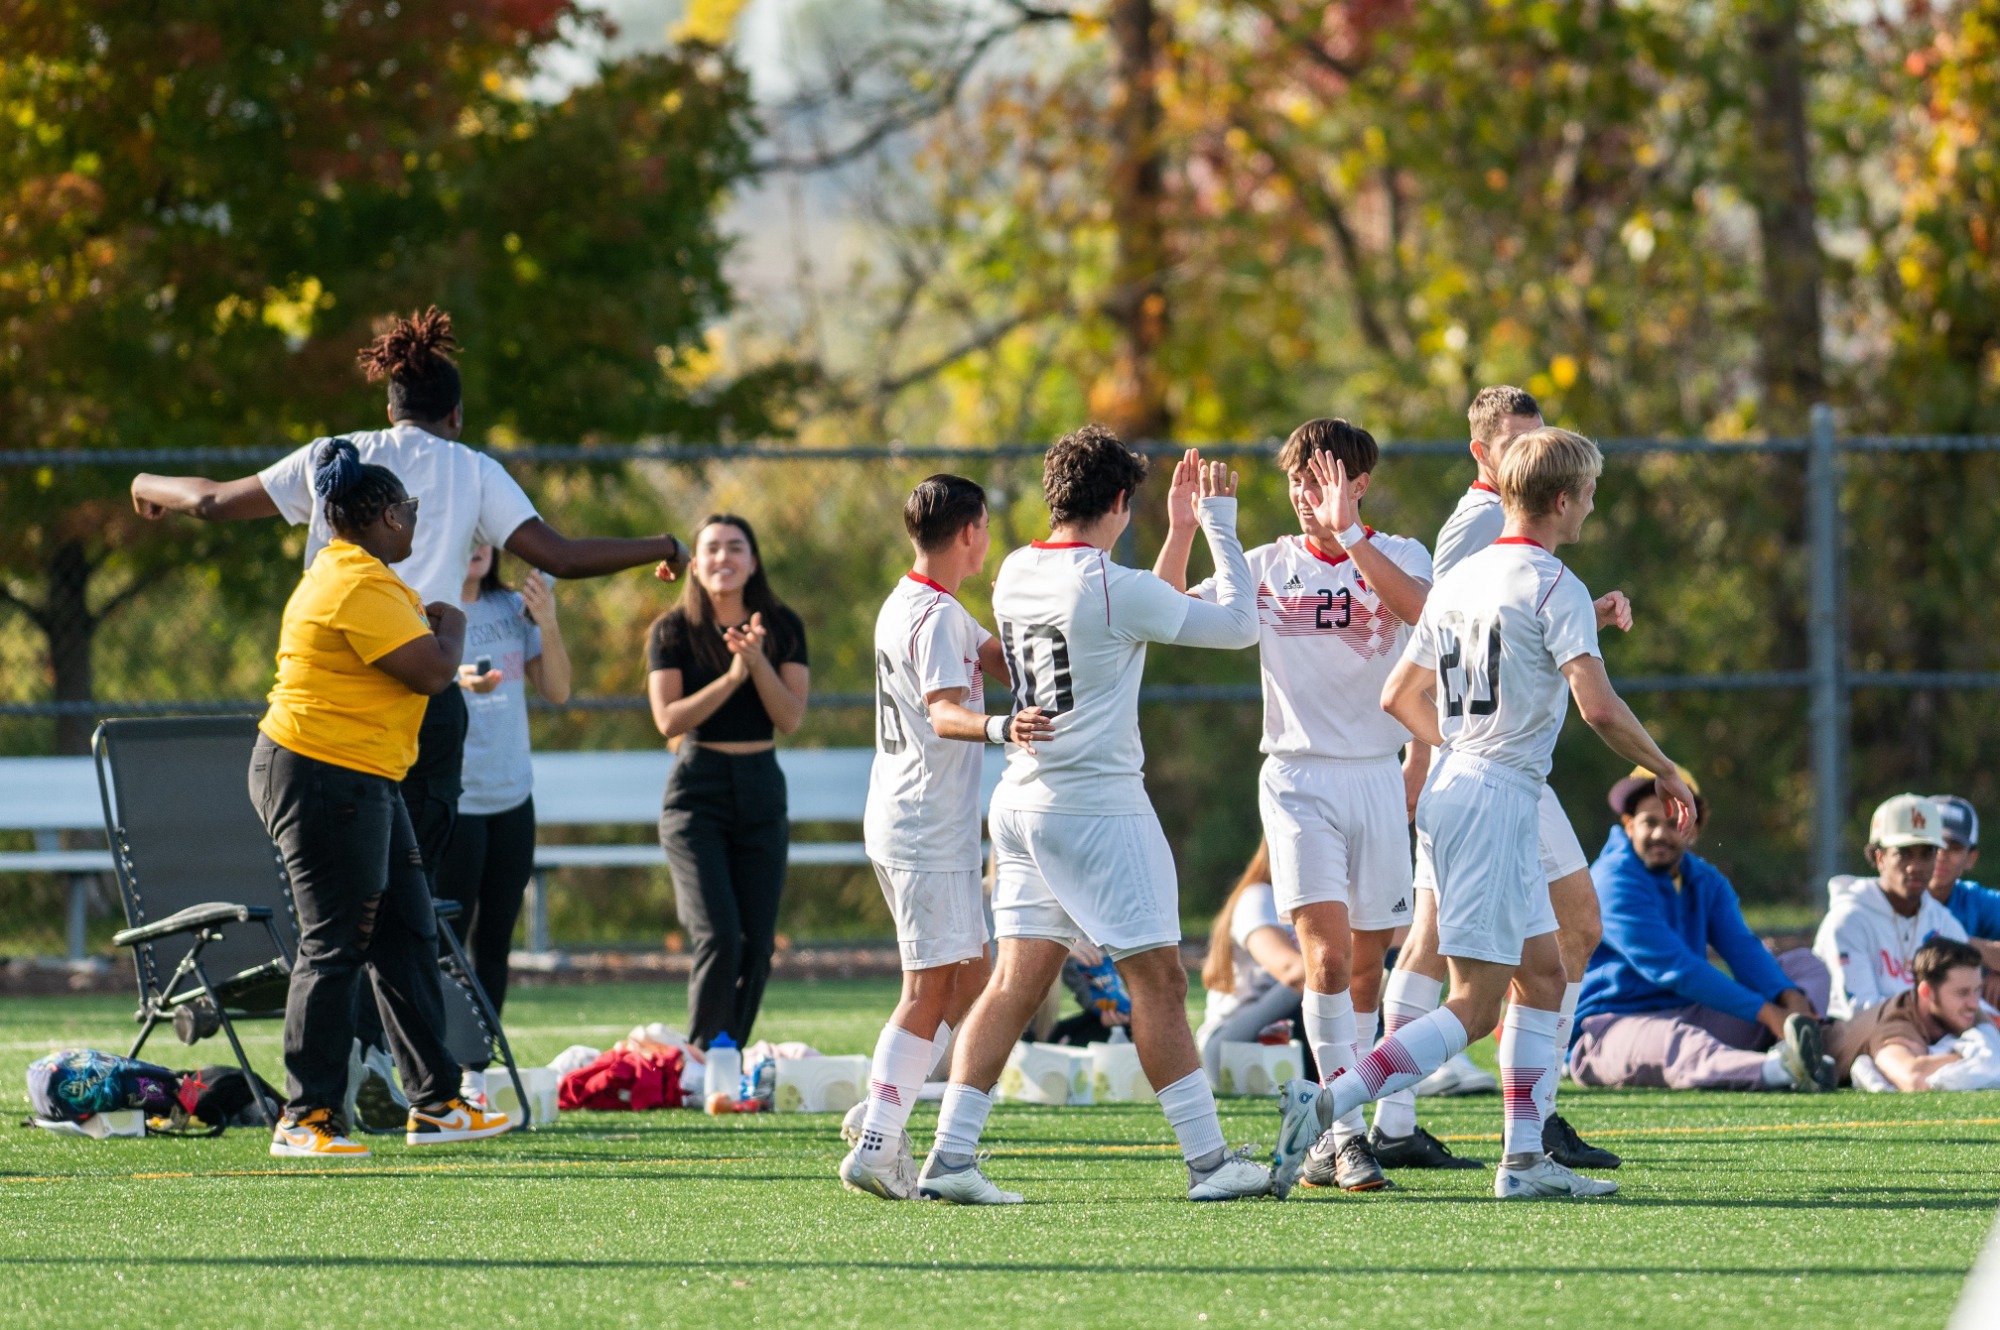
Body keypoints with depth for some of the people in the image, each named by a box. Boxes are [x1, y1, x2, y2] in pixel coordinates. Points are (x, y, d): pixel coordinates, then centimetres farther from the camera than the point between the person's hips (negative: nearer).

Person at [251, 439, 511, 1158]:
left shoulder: (352, 575, 17)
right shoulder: (358, 587, -18)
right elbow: (432, 670, -20)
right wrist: (452, 624, -2)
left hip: (364, 782, 11)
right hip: (327, 780, -11)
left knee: (407, 937, 13)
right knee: (334, 949, -9)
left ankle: (434, 1104, 18)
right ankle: (305, 1120, -6)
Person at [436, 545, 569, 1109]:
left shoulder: (512, 609, 9)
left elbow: (557, 690, 8)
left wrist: (548, 624, -7)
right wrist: (457, 683, -35)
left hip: (511, 796, 6)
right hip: (450, 802, -6)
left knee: (494, 942, 7)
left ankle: (476, 1071, 12)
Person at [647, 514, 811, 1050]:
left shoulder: (783, 629, 5)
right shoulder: (673, 632, -1)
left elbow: (791, 719, -3)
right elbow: (669, 719, -10)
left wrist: (758, 663, -18)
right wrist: (731, 678, -20)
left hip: (761, 790, 3)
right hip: (697, 792, -3)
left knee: (757, 944, 0)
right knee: (719, 936, -17)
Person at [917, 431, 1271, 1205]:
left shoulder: (1015, 576, 8)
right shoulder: (1114, 588, -15)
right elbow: (1236, 625, -5)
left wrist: (1184, 524, 27)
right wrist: (1218, 523, 6)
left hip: (1023, 803, 7)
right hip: (1098, 804, -7)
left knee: (1017, 981, 6)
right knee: (1157, 980, -1)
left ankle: (950, 1156, -1)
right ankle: (1208, 1162, 3)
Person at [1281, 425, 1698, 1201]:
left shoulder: (1461, 578, 14)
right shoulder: (1552, 586, -11)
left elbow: (1399, 695, 20)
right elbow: (1598, 706, -19)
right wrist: (1664, 774, -4)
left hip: (1450, 788, 9)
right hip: (1497, 800, -9)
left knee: (1543, 974, 14)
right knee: (1474, 1005, -9)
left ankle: (1524, 1159, 11)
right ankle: (1325, 1106, -19)